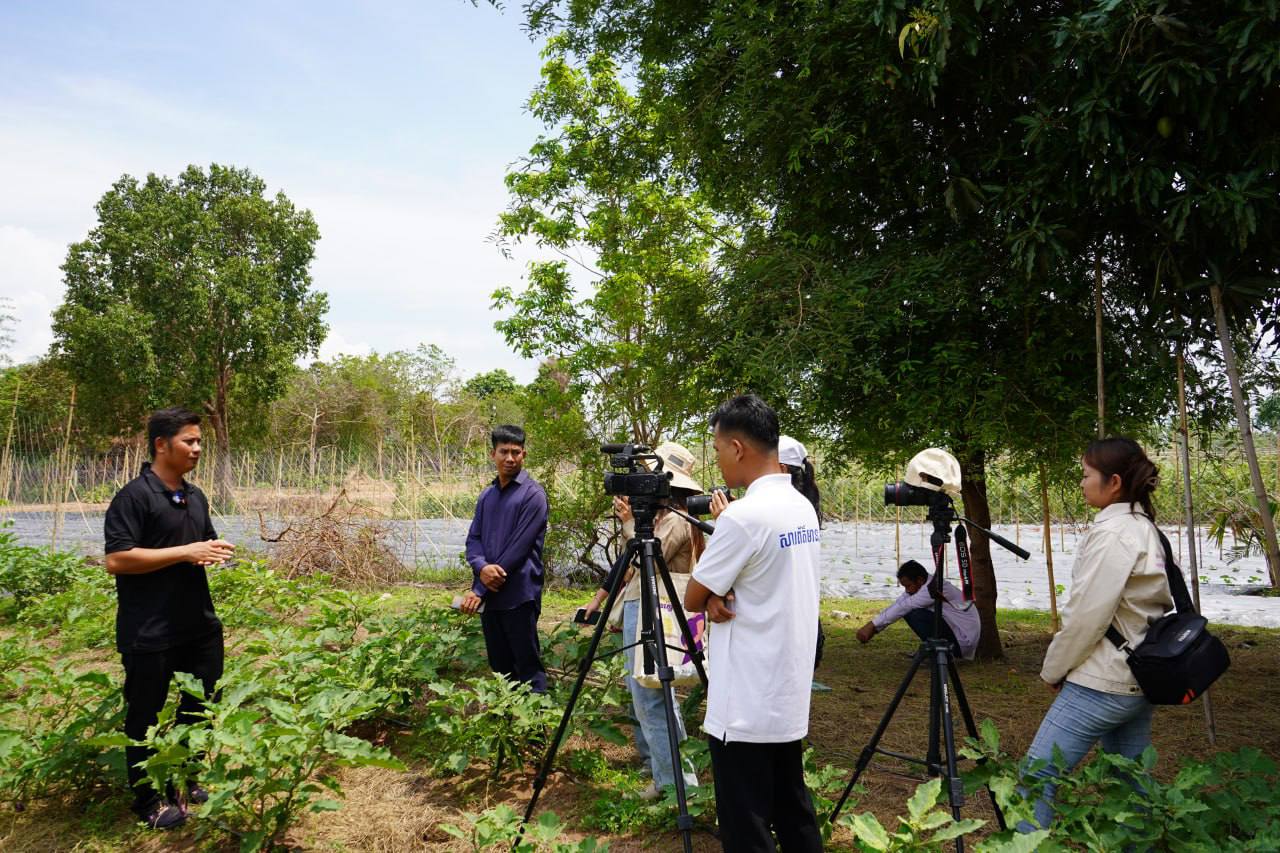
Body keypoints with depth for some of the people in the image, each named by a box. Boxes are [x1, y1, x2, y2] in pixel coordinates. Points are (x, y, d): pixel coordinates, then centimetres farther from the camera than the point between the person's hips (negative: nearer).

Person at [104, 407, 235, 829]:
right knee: (146, 716, 7)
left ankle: (186, 782, 36)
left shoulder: (196, 497, 11)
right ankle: (149, 801, 22)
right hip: (150, 634, -8)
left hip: (200, 625, 8)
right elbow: (116, 560, -21)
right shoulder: (134, 496, -13)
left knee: (201, 707, 17)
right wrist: (185, 552, -22)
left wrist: (215, 552, 1)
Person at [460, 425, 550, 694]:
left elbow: (518, 548, -15)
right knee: (499, 667, 15)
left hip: (519, 596, -6)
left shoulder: (532, 494, -9)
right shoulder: (487, 495, 13)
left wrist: (479, 590, -15)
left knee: (528, 669, -1)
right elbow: (473, 538, 8)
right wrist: (482, 568, -15)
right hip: (490, 595, 7)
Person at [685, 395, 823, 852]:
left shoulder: (742, 516, -21)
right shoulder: (804, 508, 6)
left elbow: (691, 599, -11)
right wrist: (722, 598, -2)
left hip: (745, 708, -9)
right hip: (788, 698, 9)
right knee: (794, 816, 19)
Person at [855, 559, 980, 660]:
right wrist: (873, 629, -12)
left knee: (915, 614, -23)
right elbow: (897, 606, -3)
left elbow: (903, 607, -27)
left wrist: (872, 625, -27)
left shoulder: (936, 587, -24)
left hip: (963, 641, -9)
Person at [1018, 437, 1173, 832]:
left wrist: (1052, 670, -5)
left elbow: (1086, 616, -19)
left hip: (1099, 685, -10)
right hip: (1139, 681, 10)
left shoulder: (1111, 532, -18)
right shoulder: (1147, 528, 11)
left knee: (1036, 776, -6)